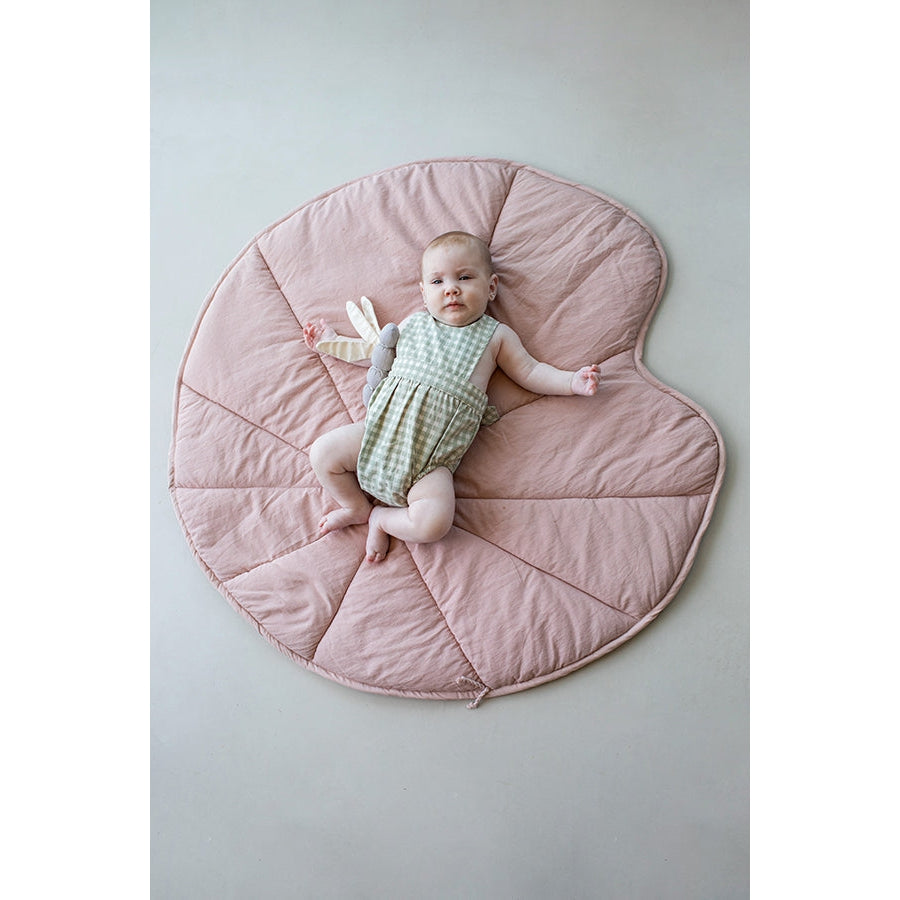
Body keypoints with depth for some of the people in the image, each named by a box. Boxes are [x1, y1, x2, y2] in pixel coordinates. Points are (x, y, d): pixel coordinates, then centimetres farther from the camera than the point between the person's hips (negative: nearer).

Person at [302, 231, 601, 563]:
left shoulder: (495, 335, 12)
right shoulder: (413, 324, 19)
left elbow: (530, 372, 14)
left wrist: (573, 381, 1)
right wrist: (331, 341, 32)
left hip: (432, 457, -3)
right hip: (382, 427, 3)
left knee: (434, 523, -26)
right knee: (322, 452, -12)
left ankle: (382, 518, 5)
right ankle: (358, 506, 13)